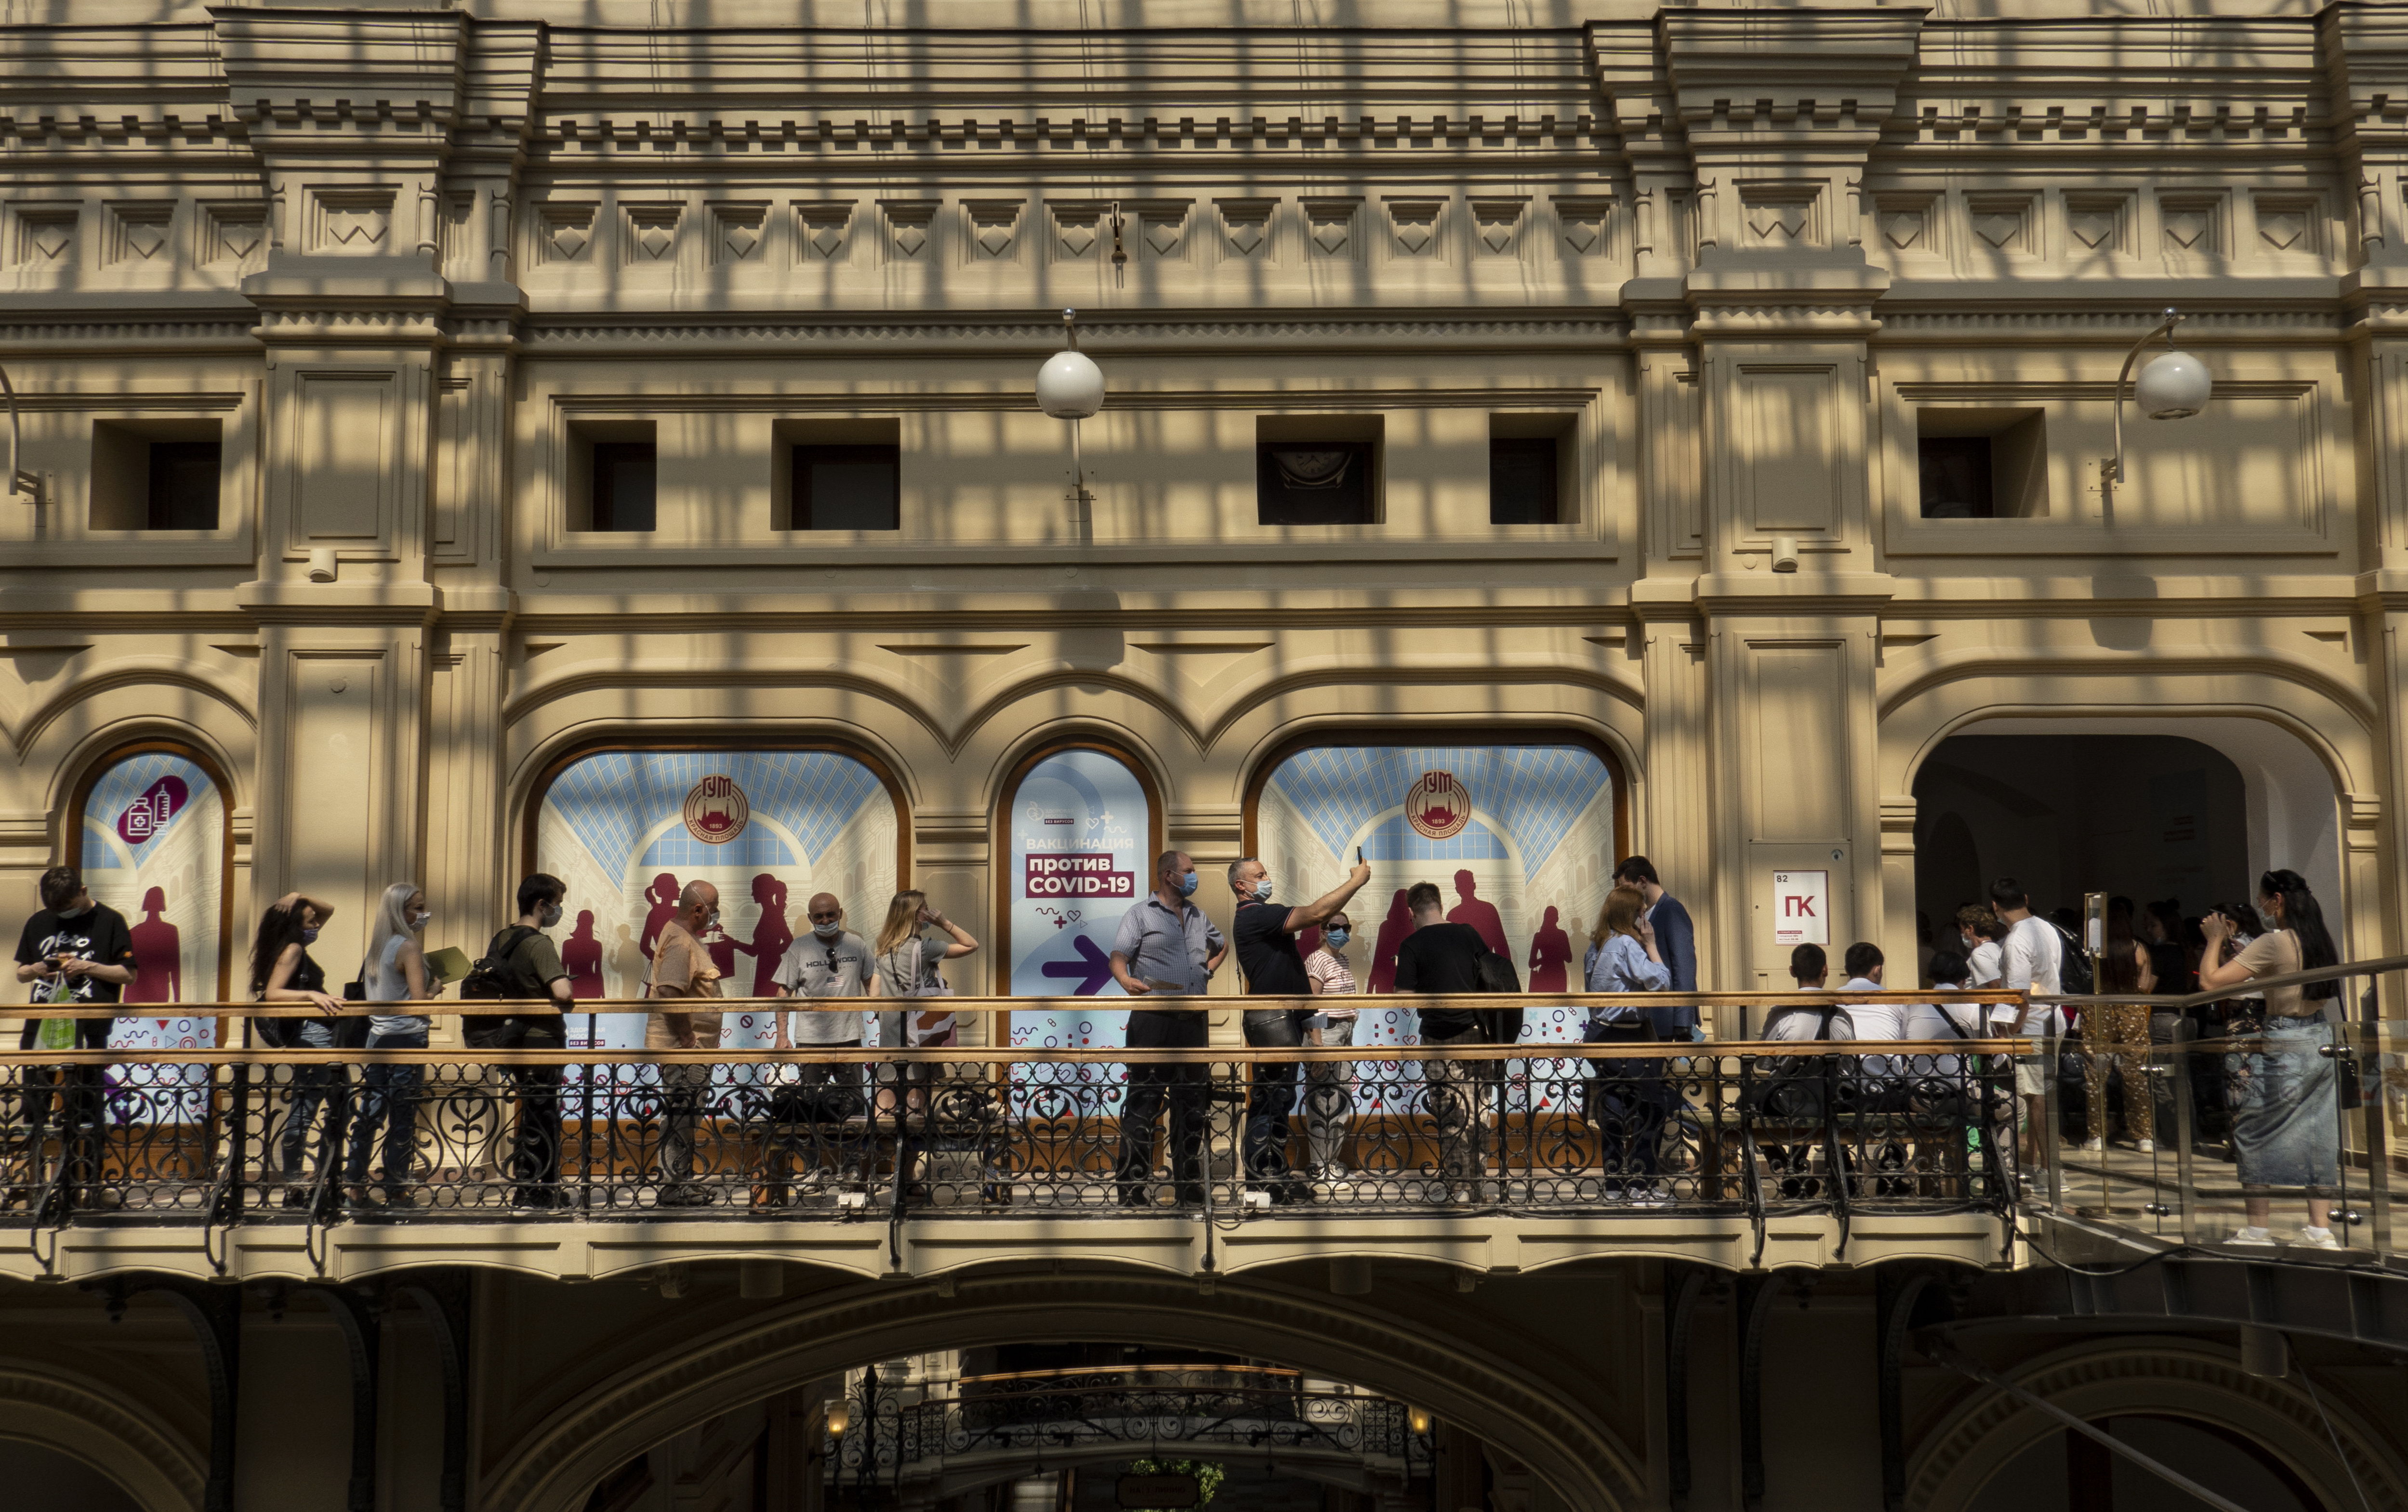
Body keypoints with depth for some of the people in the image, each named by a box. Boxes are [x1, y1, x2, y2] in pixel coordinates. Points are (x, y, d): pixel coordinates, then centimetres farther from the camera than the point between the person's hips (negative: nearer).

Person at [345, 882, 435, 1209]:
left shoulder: (376, 946, 12)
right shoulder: (409, 947, -11)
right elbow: (419, 1003, -20)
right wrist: (435, 989, 1)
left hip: (377, 1035, 7)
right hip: (407, 1037, -7)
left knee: (370, 1111, 9)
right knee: (403, 1115, -1)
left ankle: (356, 1187, 10)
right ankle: (395, 1191, 1)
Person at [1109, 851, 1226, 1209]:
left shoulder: (1198, 917, 20)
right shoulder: (1141, 913, 1)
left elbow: (1222, 945, 38)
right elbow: (1119, 957, -10)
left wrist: (1210, 968, 20)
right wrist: (1125, 979, -30)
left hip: (1192, 1021, 6)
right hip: (1153, 1021, -6)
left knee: (1191, 1106, 9)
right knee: (1143, 1105, -8)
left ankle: (1190, 1191, 17)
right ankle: (1133, 1193, -7)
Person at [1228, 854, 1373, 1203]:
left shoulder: (1260, 915, 21)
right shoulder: (1254, 914, -14)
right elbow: (1314, 914, -22)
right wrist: (1356, 882, -17)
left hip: (1286, 1016, 11)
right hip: (1271, 1017, -11)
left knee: (1281, 1097, 12)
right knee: (1270, 1097, -9)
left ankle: (1276, 1172, 16)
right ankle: (1260, 1179, -8)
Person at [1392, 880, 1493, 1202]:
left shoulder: (1411, 946, -8)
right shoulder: (1468, 934, 5)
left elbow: (1403, 996, -12)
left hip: (1440, 1038, -4)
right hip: (1476, 1031, 4)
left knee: (1450, 1119, 1)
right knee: (1477, 1115, 11)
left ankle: (1458, 1188, 2)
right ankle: (1476, 1185, 17)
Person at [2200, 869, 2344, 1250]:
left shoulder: (2273, 943, -17)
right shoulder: (2321, 940, 6)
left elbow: (2210, 982, -19)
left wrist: (2215, 939, -5)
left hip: (2282, 1049, -7)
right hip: (2320, 1043, 7)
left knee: (2255, 1134, 4)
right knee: (2317, 1135, 11)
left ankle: (2258, 1231, 6)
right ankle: (2320, 1229, 10)